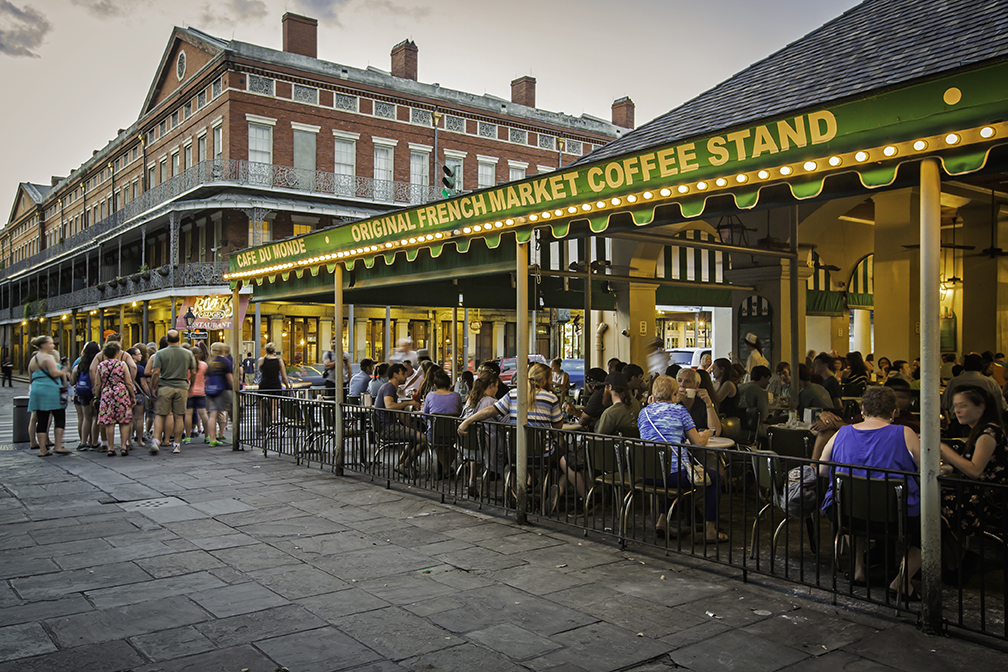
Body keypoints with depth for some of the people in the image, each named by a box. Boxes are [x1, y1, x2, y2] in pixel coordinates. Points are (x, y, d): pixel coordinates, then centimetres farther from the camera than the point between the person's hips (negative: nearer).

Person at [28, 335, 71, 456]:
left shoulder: (33, 360, 18)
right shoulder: (48, 357, -8)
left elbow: (32, 378, 22)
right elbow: (54, 373, -19)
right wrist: (63, 372, -1)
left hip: (36, 391, 8)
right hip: (51, 391, -8)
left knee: (42, 421, 6)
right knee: (60, 419, -1)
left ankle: (42, 450, 6)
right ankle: (58, 446, -7)